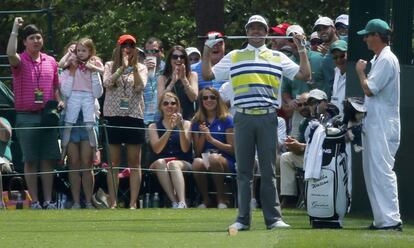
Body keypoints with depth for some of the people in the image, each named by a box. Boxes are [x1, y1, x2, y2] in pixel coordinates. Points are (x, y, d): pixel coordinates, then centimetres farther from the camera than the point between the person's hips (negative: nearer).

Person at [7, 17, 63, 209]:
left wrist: (59, 101, 3)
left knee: (48, 160, 2)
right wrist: (15, 29, -23)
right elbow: (10, 53, -26)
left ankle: (48, 200, 5)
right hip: (26, 117, -4)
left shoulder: (51, 62, 12)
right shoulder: (20, 61, -2)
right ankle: (34, 201, 1)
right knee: (30, 161, -1)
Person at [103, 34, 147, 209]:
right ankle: (112, 203, 4)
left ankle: (133, 203, 2)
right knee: (114, 162, 2)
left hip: (134, 116, 0)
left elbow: (140, 87, -8)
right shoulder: (110, 66, 8)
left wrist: (134, 67, -15)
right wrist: (122, 67, -17)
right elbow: (107, 83, -10)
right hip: (113, 116, 0)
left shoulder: (141, 68, 8)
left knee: (134, 162, 1)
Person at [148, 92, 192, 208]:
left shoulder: (186, 124, 14)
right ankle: (174, 202, -47)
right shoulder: (154, 127, 15)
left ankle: (182, 202, -57)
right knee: (160, 162, -35)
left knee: (173, 164, -36)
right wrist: (169, 129, -11)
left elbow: (185, 149, -1)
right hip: (160, 167, 1)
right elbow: (157, 149, -3)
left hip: (183, 163, -1)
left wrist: (180, 127, -13)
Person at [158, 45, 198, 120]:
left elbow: (194, 98, -4)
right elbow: (160, 100, -6)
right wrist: (173, 81, -12)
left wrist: (183, 78, -10)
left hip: (188, 119, 0)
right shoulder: (163, 78, 8)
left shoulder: (192, 75, 8)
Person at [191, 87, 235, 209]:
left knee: (213, 159, -38)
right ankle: (205, 199, -12)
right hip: (204, 157, 2)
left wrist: (211, 139, -10)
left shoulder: (226, 120, 4)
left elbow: (232, 149, -1)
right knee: (197, 162, -34)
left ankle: (221, 199, -22)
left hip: (225, 160, -2)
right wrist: (202, 135, -7)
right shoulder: (197, 122, 13)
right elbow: (197, 151, 10)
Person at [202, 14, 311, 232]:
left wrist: (302, 49, 3)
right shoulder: (234, 57, 13)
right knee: (243, 171, 2)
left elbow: (304, 75, 8)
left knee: (268, 171, 1)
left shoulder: (278, 58, 12)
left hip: (267, 118, -1)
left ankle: (273, 217, 4)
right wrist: (207, 51, 6)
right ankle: (243, 219, 5)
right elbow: (208, 74, 13)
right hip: (243, 118, 1)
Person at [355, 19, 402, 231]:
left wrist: (361, 71, -4)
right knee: (372, 171, 11)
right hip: (373, 125, 11)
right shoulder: (377, 60, 18)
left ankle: (391, 219, -18)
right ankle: (381, 219, 14)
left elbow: (370, 89, -18)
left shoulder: (387, 60, -13)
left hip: (384, 126, -11)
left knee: (382, 170, -14)